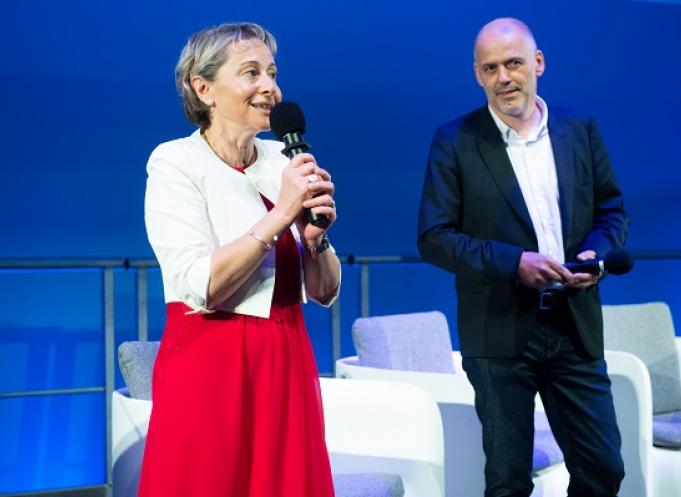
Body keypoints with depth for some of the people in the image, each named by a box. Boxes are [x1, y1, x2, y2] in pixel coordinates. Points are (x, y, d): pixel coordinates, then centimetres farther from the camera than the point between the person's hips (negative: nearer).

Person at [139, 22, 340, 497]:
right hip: (210, 366, -5)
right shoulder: (176, 163, -8)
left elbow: (325, 292, 7)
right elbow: (203, 287, -19)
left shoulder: (286, 162, 7)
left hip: (287, 362, 5)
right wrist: (279, 216, -19)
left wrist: (315, 235, -11)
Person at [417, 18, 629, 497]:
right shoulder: (455, 142, -4)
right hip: (500, 332, -3)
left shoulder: (580, 130, 6)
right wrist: (513, 261, -19)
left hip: (576, 327, 3)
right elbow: (434, 238, -8)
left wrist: (596, 251, -9)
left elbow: (613, 210, 13)